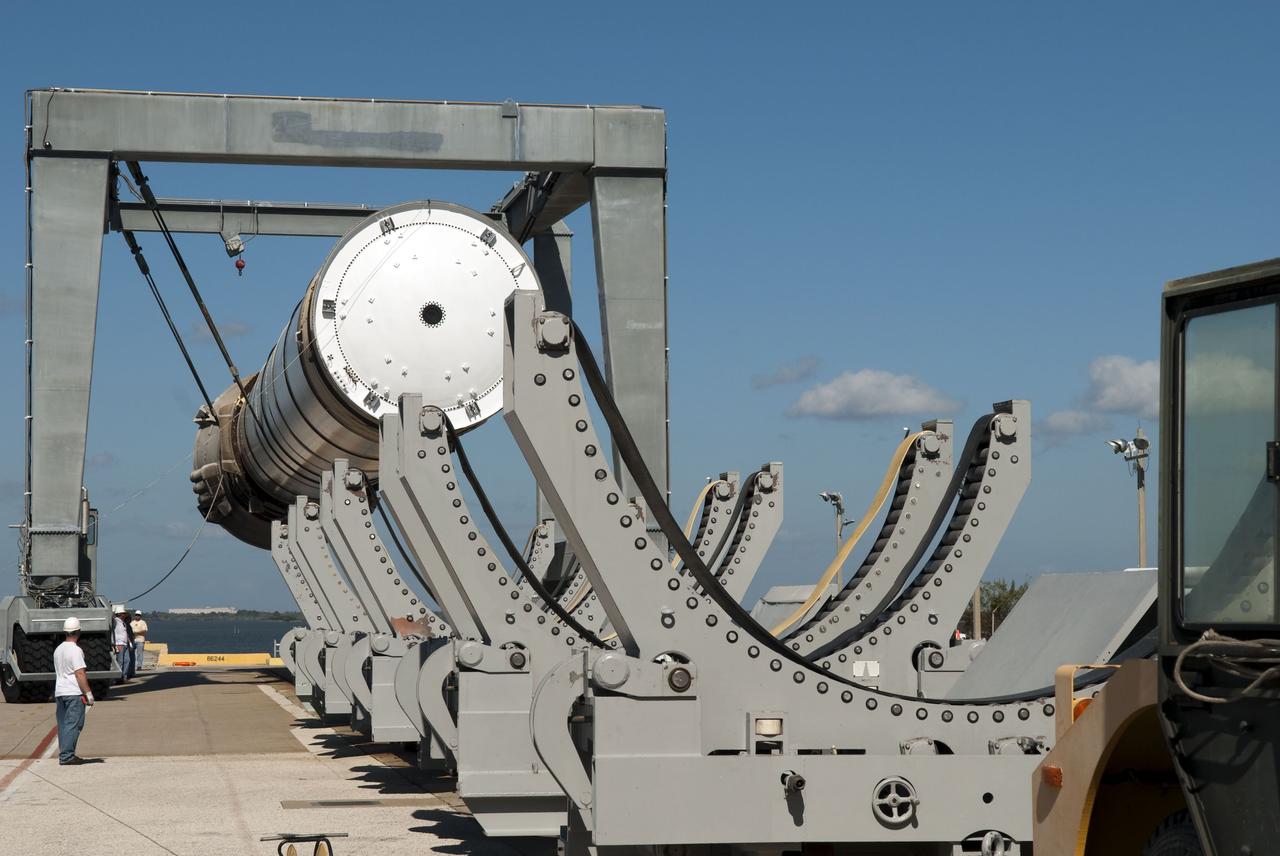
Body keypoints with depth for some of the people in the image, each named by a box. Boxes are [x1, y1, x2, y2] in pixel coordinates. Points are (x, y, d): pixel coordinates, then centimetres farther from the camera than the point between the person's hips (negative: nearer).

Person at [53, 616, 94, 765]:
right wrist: (88, 693, -14)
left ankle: (64, 754, 13)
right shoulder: (75, 650, -13)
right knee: (73, 724, -7)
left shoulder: (58, 649, 14)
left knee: (63, 724, 11)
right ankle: (66, 756, -11)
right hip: (74, 692, -8)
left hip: (59, 691, 8)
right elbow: (80, 673, -17)